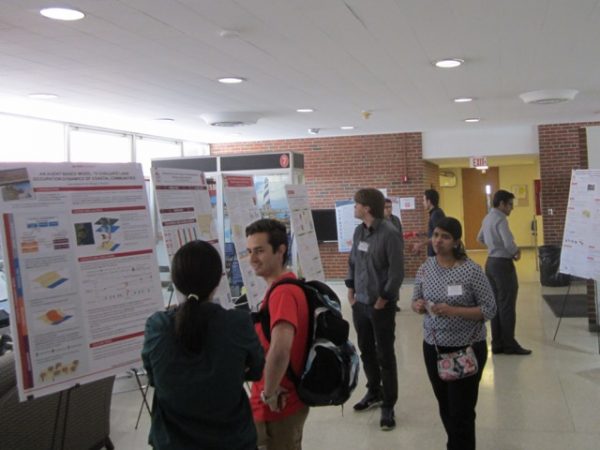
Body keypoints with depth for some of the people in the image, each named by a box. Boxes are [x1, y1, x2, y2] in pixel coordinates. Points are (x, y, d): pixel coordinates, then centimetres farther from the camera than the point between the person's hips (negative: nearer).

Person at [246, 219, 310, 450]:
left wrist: (270, 393, -24)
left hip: (278, 407, -9)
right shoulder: (287, 287, 5)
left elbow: (280, 349, -39)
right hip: (289, 400, 9)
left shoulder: (282, 293, -25)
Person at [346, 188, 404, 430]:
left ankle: (388, 405, 13)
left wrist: (383, 299, -14)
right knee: (366, 350, 17)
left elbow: (397, 271, -15)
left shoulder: (390, 233, -16)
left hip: (381, 305, -7)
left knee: (385, 355, 2)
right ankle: (374, 392, 35)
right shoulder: (359, 231, 6)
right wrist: (350, 289, 9)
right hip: (360, 303, 7)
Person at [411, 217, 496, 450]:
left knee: (462, 411, 2)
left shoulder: (471, 271, -14)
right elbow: (416, 302, 10)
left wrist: (453, 311, -25)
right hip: (433, 347, 5)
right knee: (445, 407, 18)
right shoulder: (425, 268, -1)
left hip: (466, 349, -4)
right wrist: (418, 306, -15)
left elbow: (489, 309, -12)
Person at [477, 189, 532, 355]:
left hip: (491, 262, 10)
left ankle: (497, 344, 16)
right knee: (507, 306, -3)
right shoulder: (500, 219, -18)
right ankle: (509, 344, 1)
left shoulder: (487, 218, 12)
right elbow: (509, 243, -28)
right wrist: (516, 252, -9)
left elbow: (481, 238, 27)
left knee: (496, 304, 11)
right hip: (503, 264, -9)